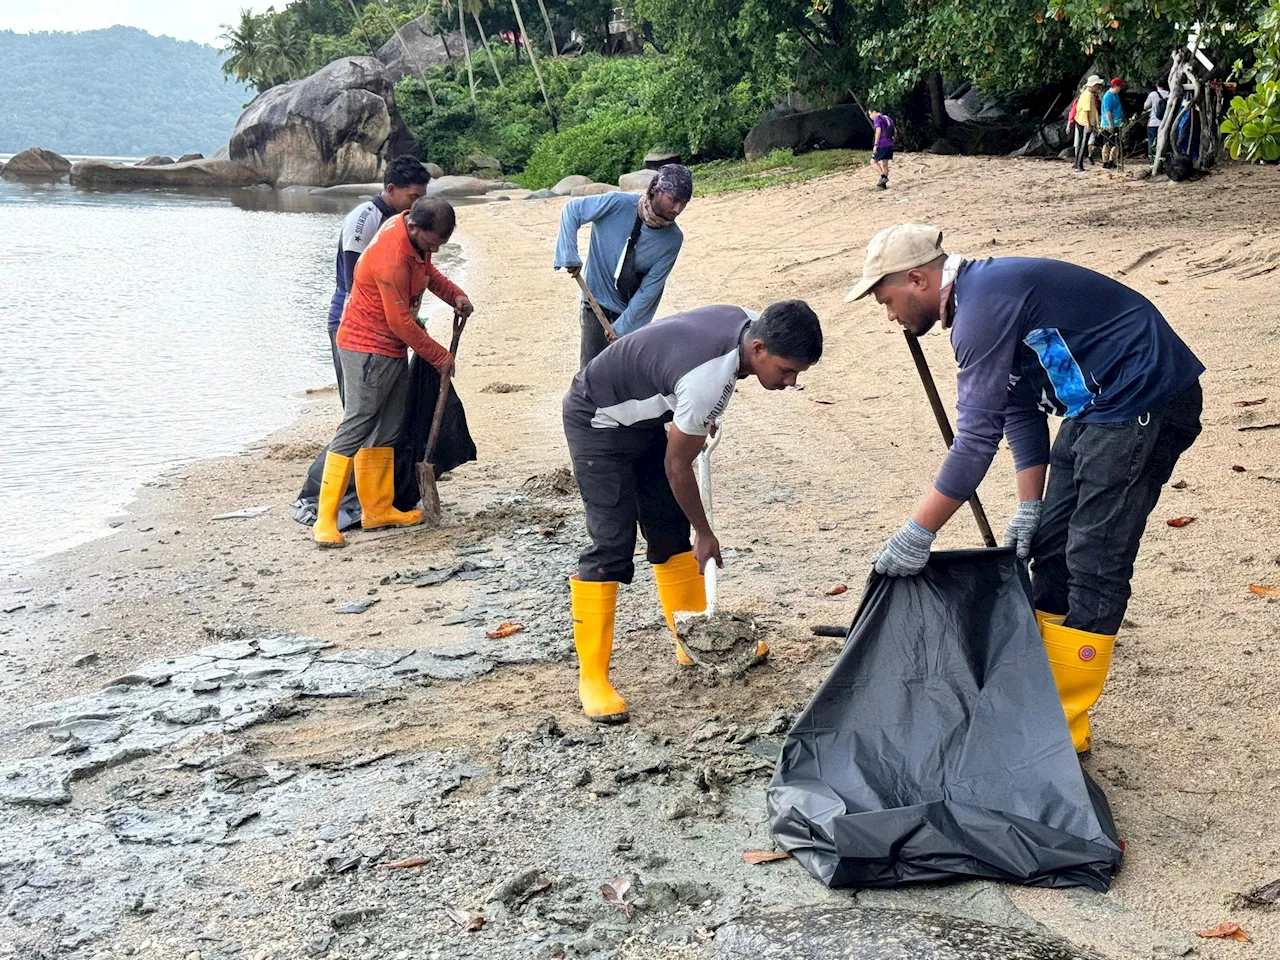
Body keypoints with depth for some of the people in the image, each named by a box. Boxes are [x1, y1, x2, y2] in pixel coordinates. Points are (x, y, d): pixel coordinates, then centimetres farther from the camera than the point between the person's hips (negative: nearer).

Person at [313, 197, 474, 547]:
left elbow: (426, 270, 23)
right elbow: (401, 322, -22)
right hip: (368, 350, -10)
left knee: (385, 430, 12)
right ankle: (325, 519, -11)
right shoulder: (391, 256, -27)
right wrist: (440, 357, -11)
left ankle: (378, 509, 19)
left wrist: (455, 295, 5)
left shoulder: (415, 235, 2)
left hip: (392, 348, 10)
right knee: (355, 428, -12)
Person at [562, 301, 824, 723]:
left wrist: (700, 423, 24)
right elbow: (677, 465, -22)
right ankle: (592, 677, -8)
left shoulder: (746, 324, -11)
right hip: (598, 423, -9)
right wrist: (705, 534, -8)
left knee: (672, 530, 11)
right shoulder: (709, 381, -36)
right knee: (612, 546, -13)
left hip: (643, 415, 9)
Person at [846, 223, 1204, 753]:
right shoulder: (983, 294, 11)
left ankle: (1065, 728, 0)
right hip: (1100, 406, 11)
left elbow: (978, 434, -24)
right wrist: (1029, 505, 5)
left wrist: (917, 532, -20)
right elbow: (1019, 409, 13)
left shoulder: (987, 302, -21)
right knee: (1050, 546, 11)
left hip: (1145, 400, -11)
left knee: (1093, 562, -8)